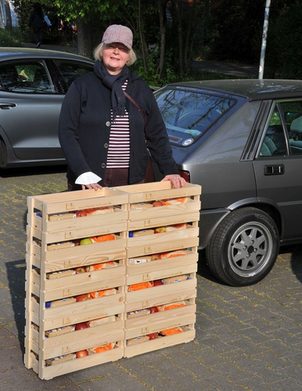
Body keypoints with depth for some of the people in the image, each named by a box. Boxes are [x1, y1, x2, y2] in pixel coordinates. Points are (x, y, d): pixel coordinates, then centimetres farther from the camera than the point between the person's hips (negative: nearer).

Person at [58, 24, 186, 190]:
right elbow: (67, 133, -6)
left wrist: (170, 170, 2)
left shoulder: (140, 88, 10)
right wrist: (83, 174, -17)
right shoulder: (81, 86, 1)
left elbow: (157, 134, 12)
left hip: (132, 182, 3)